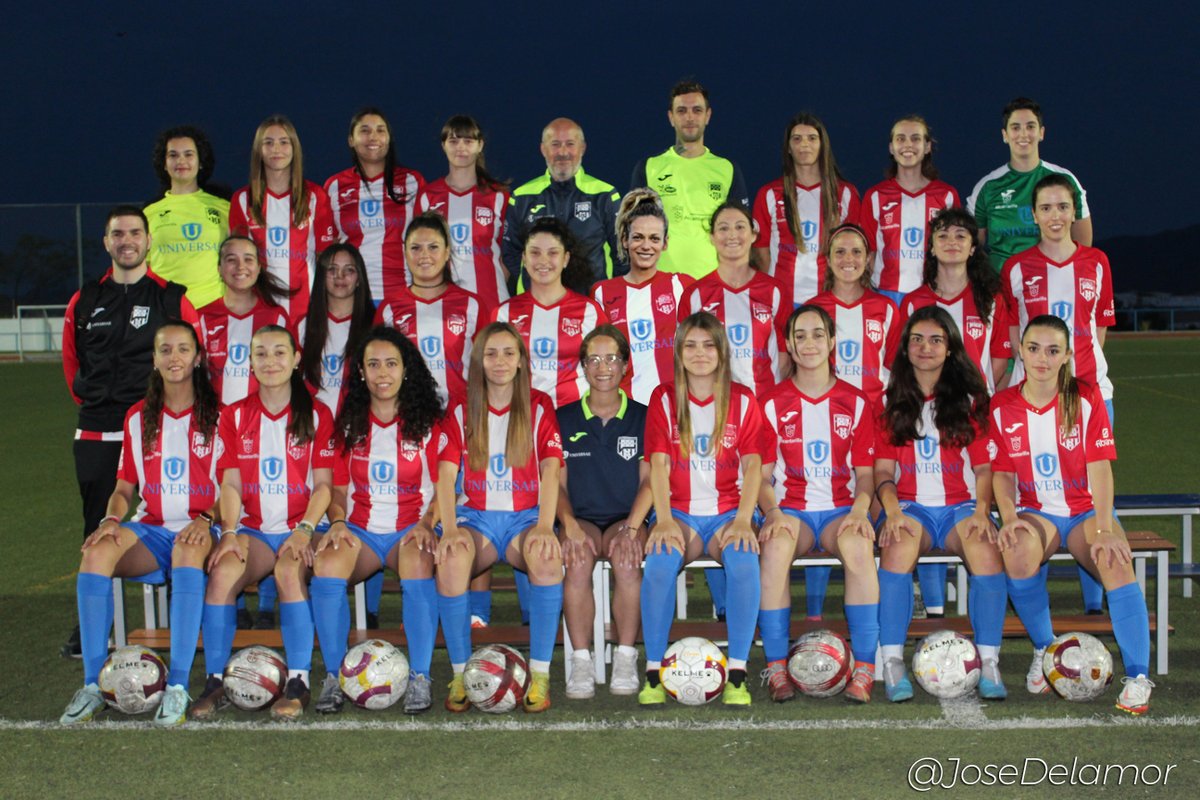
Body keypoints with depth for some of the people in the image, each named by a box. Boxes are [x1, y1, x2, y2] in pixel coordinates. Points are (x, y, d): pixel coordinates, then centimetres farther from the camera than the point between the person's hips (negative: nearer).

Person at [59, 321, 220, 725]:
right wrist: (111, 519, -6)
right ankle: (92, 684, -26)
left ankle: (178, 686, -39)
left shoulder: (217, 415, 5)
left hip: (198, 530, -3)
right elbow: (124, 487, 16)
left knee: (189, 549, -41)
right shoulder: (138, 417, 15)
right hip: (151, 530, 3)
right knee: (98, 550, -30)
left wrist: (206, 519, -17)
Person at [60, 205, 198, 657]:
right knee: (98, 529, 8)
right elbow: (71, 358, 23)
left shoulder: (173, 299, 2)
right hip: (96, 433, 3)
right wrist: (88, 400, 16)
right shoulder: (84, 302, 11)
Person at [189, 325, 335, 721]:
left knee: (289, 571, -34)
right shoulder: (234, 416, 11)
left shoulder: (316, 414, 5)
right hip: (253, 529, 2)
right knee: (222, 571, -29)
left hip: (298, 529, -2)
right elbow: (231, 484, 5)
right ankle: (215, 682, -21)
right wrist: (230, 532, -12)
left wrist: (304, 530, -15)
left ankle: (298, 682, -28)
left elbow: (323, 484, 0)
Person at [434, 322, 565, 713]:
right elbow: (446, 475, -2)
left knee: (548, 559, -35)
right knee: (450, 561, -34)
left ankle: (540, 674, -26)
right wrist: (449, 530, -18)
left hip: (526, 516, -1)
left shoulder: (539, 407, 5)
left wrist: (544, 527, -21)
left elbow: (550, 470, -6)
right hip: (476, 517, 1)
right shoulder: (461, 412, 7)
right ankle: (460, 675, -22)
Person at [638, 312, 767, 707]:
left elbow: (752, 466, -1)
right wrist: (664, 521, -17)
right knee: (660, 561, -32)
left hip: (727, 514, 0)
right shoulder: (664, 399, 7)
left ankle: (737, 674, -26)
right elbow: (659, 464, -2)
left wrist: (743, 521, -16)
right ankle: (654, 672, -23)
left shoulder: (742, 400, 8)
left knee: (744, 562, -33)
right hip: (679, 513, 0)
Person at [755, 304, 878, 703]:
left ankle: (864, 671, -31)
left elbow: (865, 473, 6)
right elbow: (762, 474, 3)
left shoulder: (856, 403, 9)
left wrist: (859, 510, -14)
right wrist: (773, 512, -17)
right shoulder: (773, 403, 6)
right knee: (776, 545, -36)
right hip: (790, 510, 0)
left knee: (858, 545, -35)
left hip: (841, 510, 1)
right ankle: (777, 670, -29)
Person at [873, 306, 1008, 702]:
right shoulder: (891, 403, 12)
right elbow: (883, 469, 6)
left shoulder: (970, 399, 12)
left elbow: (983, 465, 7)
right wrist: (892, 509, -13)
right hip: (910, 506, 0)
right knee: (898, 544, -36)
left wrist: (982, 511, -11)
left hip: (960, 505, 0)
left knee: (985, 545, -34)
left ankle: (989, 664, -30)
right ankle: (892, 663, -35)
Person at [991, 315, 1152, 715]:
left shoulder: (1087, 398, -5)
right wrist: (1009, 518, -18)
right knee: (1018, 553, -34)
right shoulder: (1002, 406, 0)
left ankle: (1137, 678, -22)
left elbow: (1100, 468, -11)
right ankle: (1043, 650, -9)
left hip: (1085, 509, -1)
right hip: (1035, 512, 1)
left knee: (1117, 563, -32)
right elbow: (1002, 473, 1)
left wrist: (1104, 530, -22)